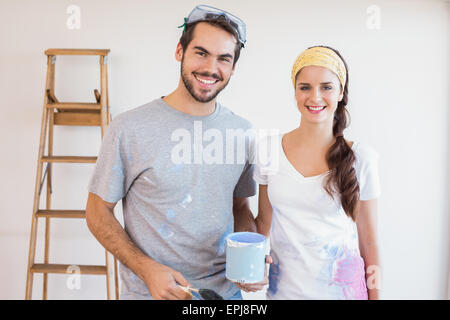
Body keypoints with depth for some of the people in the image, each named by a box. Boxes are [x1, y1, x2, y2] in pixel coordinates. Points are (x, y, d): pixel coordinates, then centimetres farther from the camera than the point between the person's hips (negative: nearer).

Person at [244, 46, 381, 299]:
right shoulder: (268, 149, -5)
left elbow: (369, 241, -3)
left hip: (341, 288, -1)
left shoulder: (362, 157, -9)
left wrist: (375, 295, -2)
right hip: (283, 288, 2)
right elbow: (264, 221, 6)